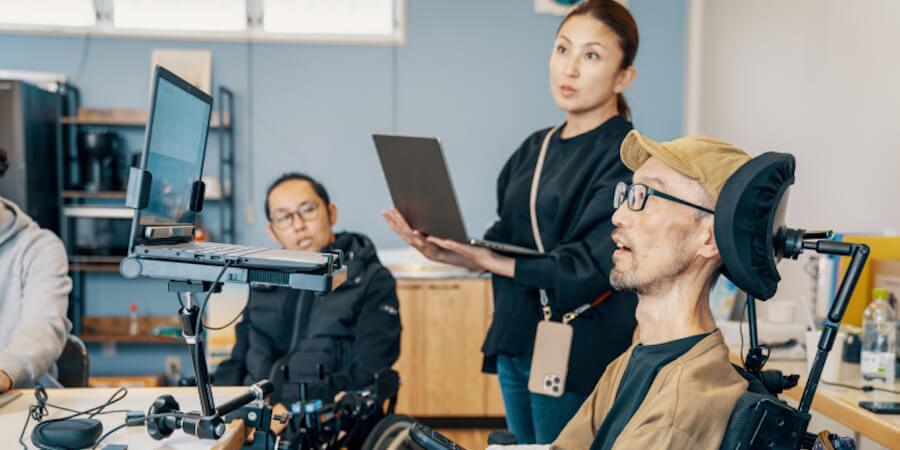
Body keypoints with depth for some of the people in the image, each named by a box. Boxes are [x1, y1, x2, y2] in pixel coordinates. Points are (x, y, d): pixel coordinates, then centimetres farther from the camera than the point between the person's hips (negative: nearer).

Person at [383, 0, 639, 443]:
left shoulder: (628, 158, -13)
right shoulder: (535, 148, 10)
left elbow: (592, 267, -19)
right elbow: (504, 239, 8)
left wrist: (491, 263, -18)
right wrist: (446, 248, -10)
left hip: (576, 354, -7)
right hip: (515, 340, 7)